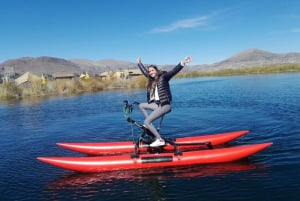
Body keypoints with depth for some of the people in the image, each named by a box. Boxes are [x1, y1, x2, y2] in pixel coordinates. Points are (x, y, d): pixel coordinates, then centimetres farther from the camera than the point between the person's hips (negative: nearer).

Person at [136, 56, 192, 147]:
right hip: (157, 104, 9)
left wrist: (182, 63, -39)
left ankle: (160, 140, -7)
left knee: (146, 122, -13)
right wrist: (139, 63, 42)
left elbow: (173, 71, -24)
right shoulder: (151, 79, 12)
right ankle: (150, 124, 16)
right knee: (141, 105, 25)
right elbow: (144, 71, 29)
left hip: (164, 105, -9)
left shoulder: (163, 77, -7)